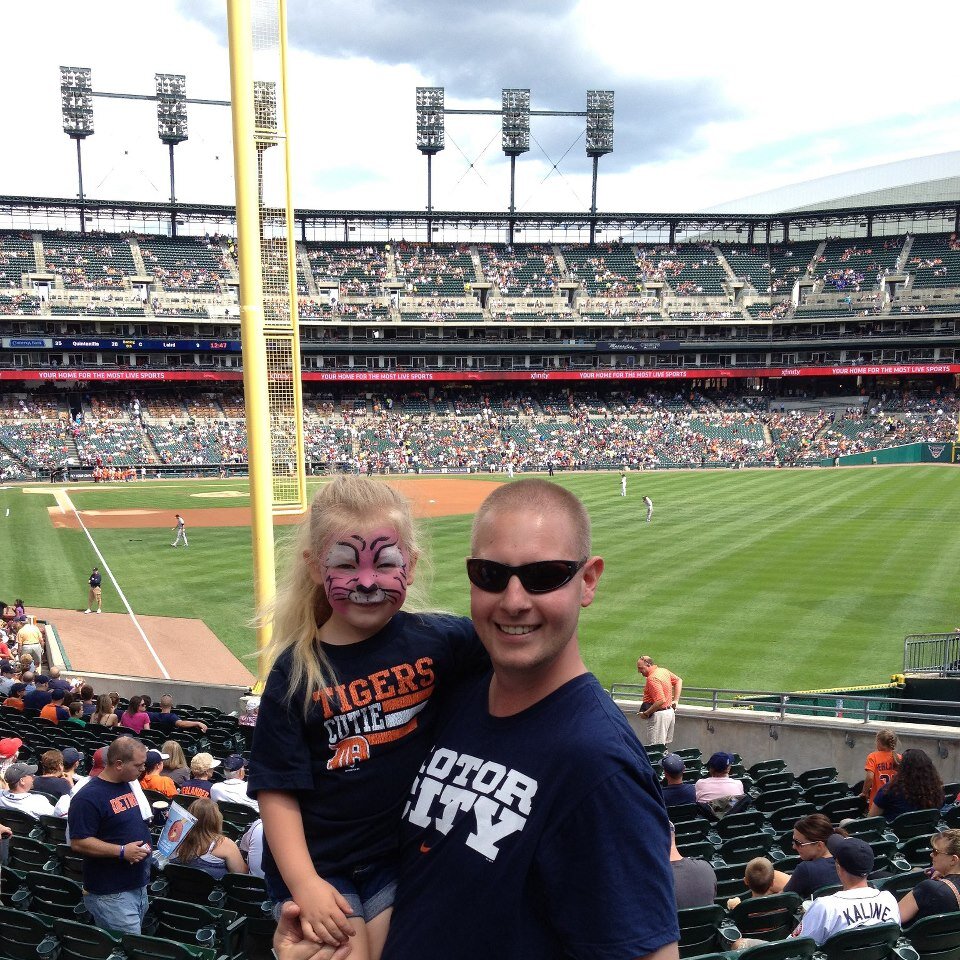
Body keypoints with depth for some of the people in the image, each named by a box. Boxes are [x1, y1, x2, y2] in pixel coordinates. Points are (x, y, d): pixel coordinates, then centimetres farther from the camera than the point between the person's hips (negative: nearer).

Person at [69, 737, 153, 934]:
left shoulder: (131, 784, 9)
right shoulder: (88, 797, -17)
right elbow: (78, 843, -20)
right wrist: (122, 851, -23)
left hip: (139, 886, 8)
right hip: (111, 894, -8)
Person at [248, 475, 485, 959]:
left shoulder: (436, 641, -7)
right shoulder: (297, 672, -10)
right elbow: (277, 789, -9)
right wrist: (305, 885, -16)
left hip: (406, 862, 1)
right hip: (320, 870, -1)